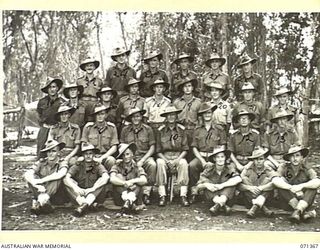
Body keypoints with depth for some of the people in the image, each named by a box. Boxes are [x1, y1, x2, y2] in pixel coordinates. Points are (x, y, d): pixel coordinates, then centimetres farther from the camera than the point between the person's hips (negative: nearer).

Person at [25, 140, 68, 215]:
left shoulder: (62, 163, -9)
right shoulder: (41, 162, -4)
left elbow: (60, 174, -33)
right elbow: (27, 174, -21)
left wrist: (41, 180, -35)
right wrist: (37, 185, -38)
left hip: (54, 194, -2)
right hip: (41, 190, 2)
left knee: (57, 177, -26)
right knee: (30, 177, -21)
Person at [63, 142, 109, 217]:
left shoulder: (98, 165, -5)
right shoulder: (78, 165, -2)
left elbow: (106, 177, -26)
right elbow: (67, 177, -17)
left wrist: (92, 189, -37)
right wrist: (76, 188, -36)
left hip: (95, 196, -1)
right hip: (80, 195, 1)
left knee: (103, 180, -25)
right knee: (65, 180, -19)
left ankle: (84, 206, -39)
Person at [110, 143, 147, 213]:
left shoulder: (137, 168, 4)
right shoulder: (117, 167, 1)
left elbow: (144, 180, -17)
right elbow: (112, 179, -21)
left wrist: (132, 181, -31)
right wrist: (126, 184, -31)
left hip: (134, 198, 1)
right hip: (120, 200, -1)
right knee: (118, 176, -17)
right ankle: (131, 204, -36)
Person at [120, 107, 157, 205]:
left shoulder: (148, 129, 4)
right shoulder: (125, 130, 8)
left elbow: (152, 148, 2)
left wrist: (142, 160, -10)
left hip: (144, 156, 0)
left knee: (152, 165, -33)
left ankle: (146, 193, -22)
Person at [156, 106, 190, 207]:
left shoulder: (181, 130, 4)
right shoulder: (161, 131, 4)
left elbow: (185, 150, 4)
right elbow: (158, 151, 5)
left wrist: (177, 160, -13)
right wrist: (167, 161, -12)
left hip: (179, 157, 0)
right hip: (164, 157, 0)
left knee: (184, 163, -33)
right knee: (160, 163, -33)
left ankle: (183, 196, -31)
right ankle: (162, 196, -31)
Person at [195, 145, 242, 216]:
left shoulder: (229, 167, -7)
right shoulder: (209, 169, -5)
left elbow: (238, 179, -27)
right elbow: (198, 187, -9)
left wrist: (222, 185, -32)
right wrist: (205, 185, -31)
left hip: (226, 196, -1)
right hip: (212, 197, 1)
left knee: (232, 181, -23)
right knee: (206, 181, -22)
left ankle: (218, 205, -40)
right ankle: (223, 206, -38)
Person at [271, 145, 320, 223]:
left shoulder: (306, 168, -9)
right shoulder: (284, 167, -8)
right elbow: (275, 180, -26)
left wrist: (301, 186, -38)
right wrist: (291, 188, -34)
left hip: (305, 200, -1)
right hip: (289, 201, 1)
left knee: (313, 185, -23)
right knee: (280, 183, -24)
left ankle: (297, 211, -36)